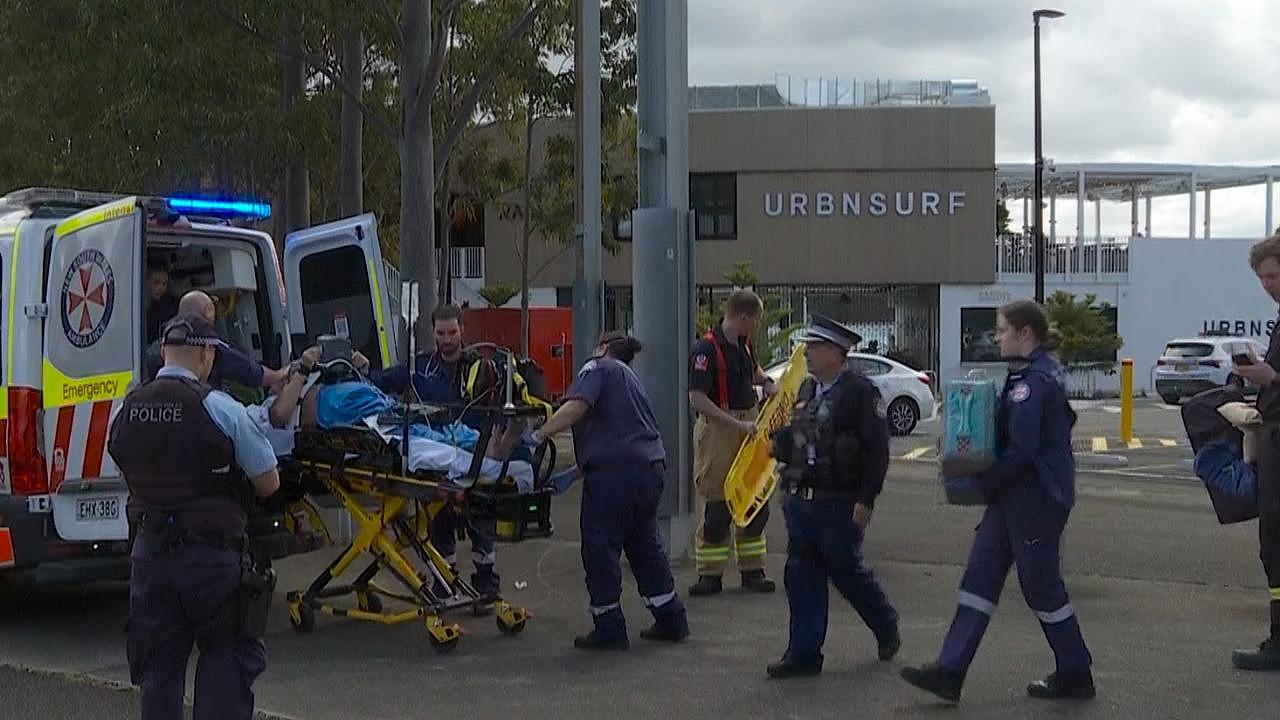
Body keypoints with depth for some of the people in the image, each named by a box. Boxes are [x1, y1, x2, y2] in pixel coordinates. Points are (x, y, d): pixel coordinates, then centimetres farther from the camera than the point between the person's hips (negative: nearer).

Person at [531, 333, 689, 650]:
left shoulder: (598, 367, 2)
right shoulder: (629, 377, 28)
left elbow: (577, 407, -16)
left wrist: (539, 434, -16)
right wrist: (581, 466, 25)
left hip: (614, 469, -9)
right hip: (651, 466, 9)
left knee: (600, 548, 0)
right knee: (645, 543, 18)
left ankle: (609, 629, 3)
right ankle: (671, 620, 24)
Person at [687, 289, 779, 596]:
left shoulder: (743, 344, 8)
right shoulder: (706, 349, -18)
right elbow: (698, 398, -23)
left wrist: (766, 382, 8)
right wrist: (738, 425, -25)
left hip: (748, 427, 8)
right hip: (717, 431, -8)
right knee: (715, 504, -2)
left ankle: (752, 570, 19)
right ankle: (709, 574, 8)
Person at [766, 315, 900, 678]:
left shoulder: (860, 392, -11)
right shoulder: (807, 389, 12)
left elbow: (877, 450, -14)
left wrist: (865, 500, -17)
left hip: (839, 503, -7)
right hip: (801, 499, 7)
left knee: (846, 570, 4)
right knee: (801, 576, 6)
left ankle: (886, 627, 30)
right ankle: (804, 654, 12)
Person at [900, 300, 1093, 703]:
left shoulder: (1033, 379, -19)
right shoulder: (1044, 372, 14)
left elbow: (1021, 448, -23)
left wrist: (983, 483, -13)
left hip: (1035, 499, -10)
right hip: (1015, 497, 10)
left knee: (1041, 586, 2)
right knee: (980, 577, 7)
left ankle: (1075, 676, 17)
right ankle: (949, 672, 7)